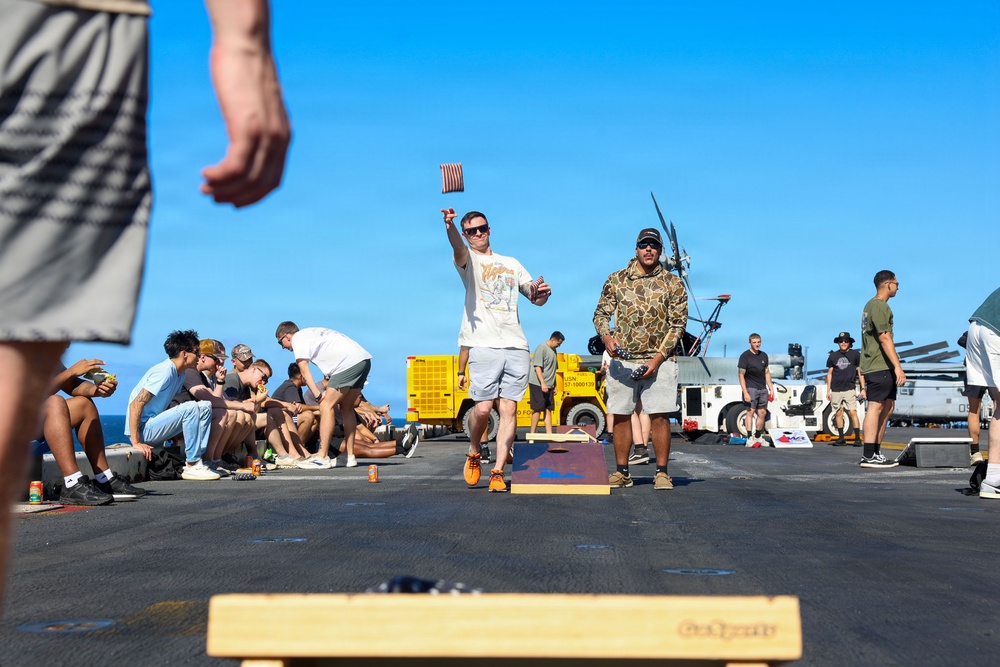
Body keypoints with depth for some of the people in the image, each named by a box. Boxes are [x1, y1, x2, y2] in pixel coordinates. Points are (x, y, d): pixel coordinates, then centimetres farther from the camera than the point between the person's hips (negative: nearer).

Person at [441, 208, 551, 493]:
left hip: (516, 347, 4)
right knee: (483, 408, -13)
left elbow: (537, 299, 24)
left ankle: (497, 472, 0)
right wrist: (450, 227, -40)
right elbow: (458, 246, -16)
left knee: (509, 410, -4)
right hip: (484, 346, -4)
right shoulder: (468, 259, 9)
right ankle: (474, 454, 15)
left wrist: (542, 292, -1)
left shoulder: (512, 264, 24)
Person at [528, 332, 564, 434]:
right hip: (538, 384, -8)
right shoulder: (541, 348, -12)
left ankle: (549, 434, 7)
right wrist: (543, 383, -24)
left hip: (548, 386, 8)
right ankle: (532, 434, 0)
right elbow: (537, 367, -18)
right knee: (537, 409, -6)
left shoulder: (553, 350, 14)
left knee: (548, 409, 6)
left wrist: (554, 385, 19)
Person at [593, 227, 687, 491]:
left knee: (659, 416, -5)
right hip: (622, 359, 2)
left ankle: (662, 472, 3)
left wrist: (657, 359, -9)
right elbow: (601, 314, 9)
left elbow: (678, 324, 0)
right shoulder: (616, 280, 7)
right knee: (621, 415, 4)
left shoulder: (673, 283, 3)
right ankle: (622, 472, 13)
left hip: (659, 360, -2)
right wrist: (607, 338, -13)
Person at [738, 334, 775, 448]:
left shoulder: (764, 355, 13)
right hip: (751, 388, -6)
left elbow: (767, 373, 19)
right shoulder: (745, 356, -5)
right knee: (750, 412, -8)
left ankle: (758, 437, 18)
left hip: (763, 388, 6)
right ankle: (749, 439, -8)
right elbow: (741, 375, -8)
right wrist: (745, 392, -15)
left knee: (762, 412, 8)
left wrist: (771, 389, 14)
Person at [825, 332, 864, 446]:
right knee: (839, 413, 4)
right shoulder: (833, 356, 10)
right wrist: (828, 390, 11)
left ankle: (857, 438, -8)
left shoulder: (855, 355, 4)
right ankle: (841, 439, 9)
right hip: (836, 389, 3)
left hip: (849, 389, -3)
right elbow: (829, 373, 14)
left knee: (852, 412, -11)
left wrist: (863, 388, 2)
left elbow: (860, 372, 7)